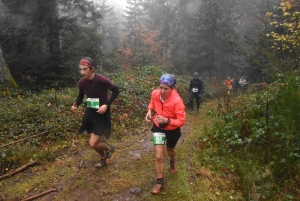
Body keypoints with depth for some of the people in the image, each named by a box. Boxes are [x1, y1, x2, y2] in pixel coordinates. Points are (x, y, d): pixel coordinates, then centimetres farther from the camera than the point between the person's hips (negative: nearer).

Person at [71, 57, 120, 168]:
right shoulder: (81, 82, -8)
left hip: (102, 114, -6)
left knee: (93, 144, -9)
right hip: (90, 112, 6)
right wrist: (76, 105, -11)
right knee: (93, 141, 17)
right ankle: (103, 158, 46)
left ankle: (109, 148, 24)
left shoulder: (102, 80, -24)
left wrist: (106, 105, -21)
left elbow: (116, 91, -11)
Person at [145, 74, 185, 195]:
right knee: (159, 156, -3)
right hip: (158, 127, 2)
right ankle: (159, 182, 17)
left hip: (172, 130, -2)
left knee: (170, 150, 27)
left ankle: (172, 163, 64)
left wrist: (167, 120, -40)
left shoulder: (177, 101, -32)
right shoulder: (155, 93, -19)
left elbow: (181, 121, -27)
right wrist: (149, 110, -12)